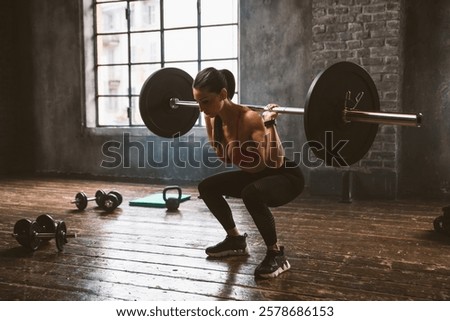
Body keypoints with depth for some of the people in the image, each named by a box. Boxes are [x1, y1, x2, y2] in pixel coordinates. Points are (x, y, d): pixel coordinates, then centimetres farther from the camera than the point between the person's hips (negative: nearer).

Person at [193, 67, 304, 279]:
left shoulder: (250, 119, -33)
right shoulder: (216, 118, -11)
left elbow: (274, 161, -40)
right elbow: (223, 155, 6)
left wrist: (270, 123, -42)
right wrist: (207, 118, 0)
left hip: (286, 177, -8)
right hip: (255, 176, 8)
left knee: (252, 194, -38)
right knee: (207, 187, 6)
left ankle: (276, 254, -16)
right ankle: (236, 240, 22)